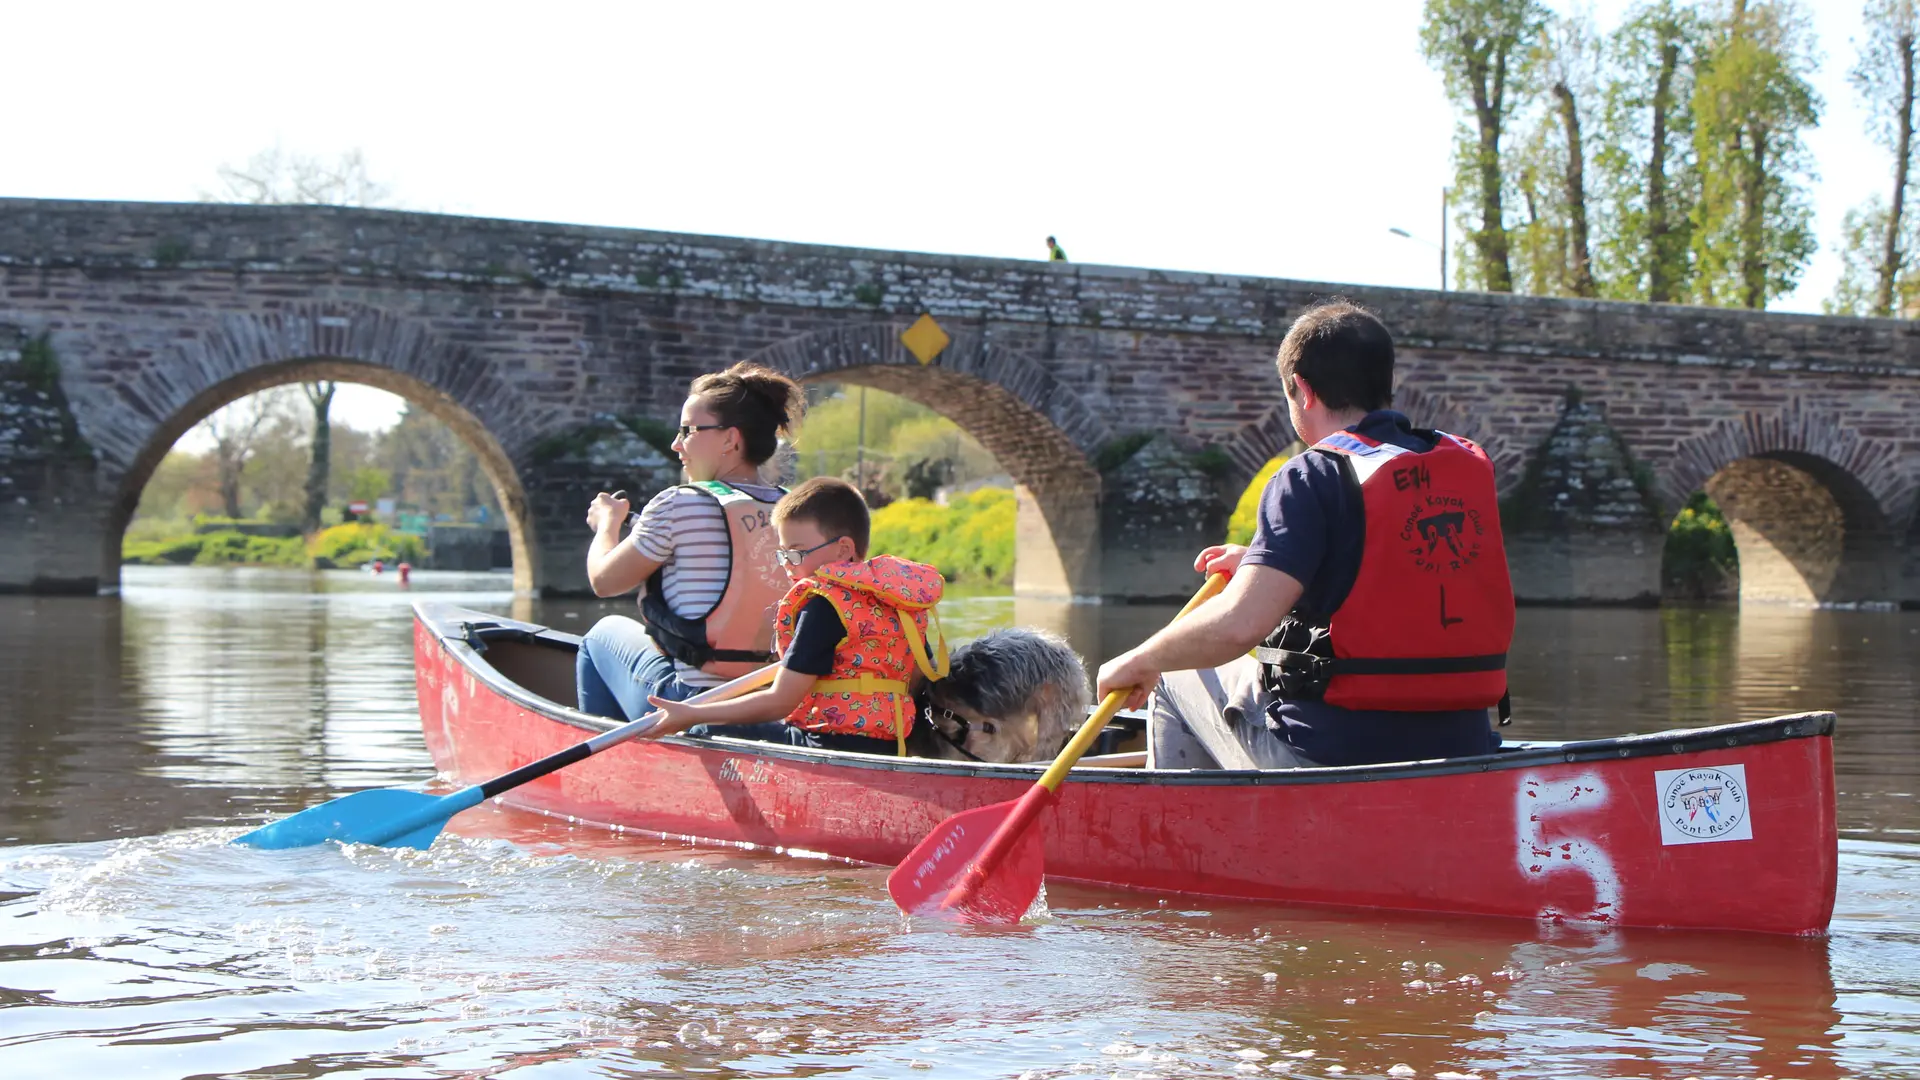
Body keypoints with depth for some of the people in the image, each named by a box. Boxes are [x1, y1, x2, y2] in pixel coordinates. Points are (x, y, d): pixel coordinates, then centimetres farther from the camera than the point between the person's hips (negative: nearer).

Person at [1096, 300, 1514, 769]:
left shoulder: (1313, 477, -12)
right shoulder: (1470, 466, 7)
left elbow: (1239, 624, -22)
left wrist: (1140, 662, -7)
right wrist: (1264, 562, 24)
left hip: (1336, 753, -6)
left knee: (1175, 676, 21)